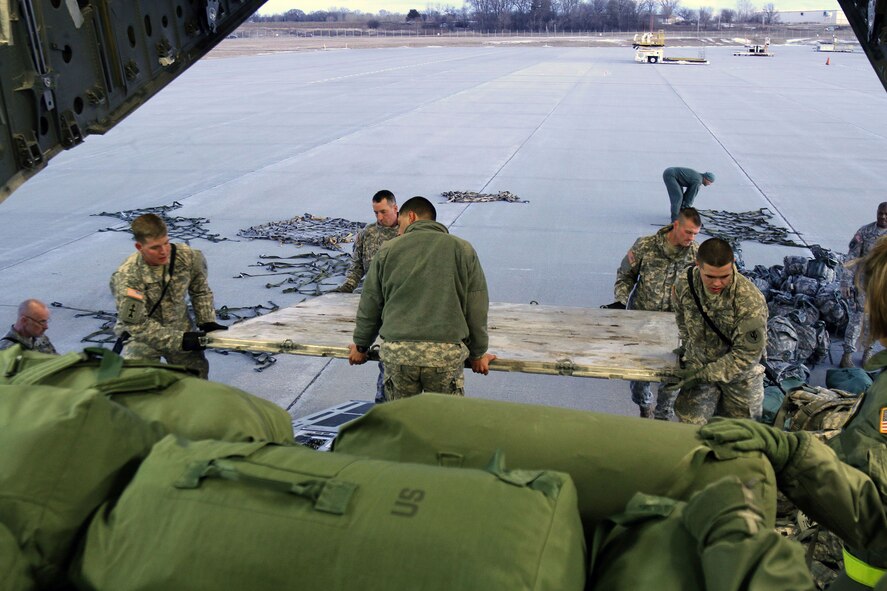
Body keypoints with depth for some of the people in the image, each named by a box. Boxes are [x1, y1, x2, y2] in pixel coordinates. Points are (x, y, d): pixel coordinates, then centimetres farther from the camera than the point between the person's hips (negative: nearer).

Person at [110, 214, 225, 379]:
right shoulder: (126, 277, -26)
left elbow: (201, 291, 3)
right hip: (141, 335, -3)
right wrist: (179, 340, -29)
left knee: (198, 376, 6)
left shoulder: (188, 257, -16)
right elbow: (138, 325, -24)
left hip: (180, 328, 3)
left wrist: (207, 321, -7)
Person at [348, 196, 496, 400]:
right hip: (447, 353, -1)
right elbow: (477, 309, 9)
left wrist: (361, 346, 28)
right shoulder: (462, 249, 9)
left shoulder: (388, 250, 10)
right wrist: (478, 353, 19)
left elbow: (370, 305, 15)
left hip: (396, 351, 1)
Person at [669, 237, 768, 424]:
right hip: (697, 366, 2)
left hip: (739, 376, -2)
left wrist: (704, 375, -26)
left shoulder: (750, 301, -30)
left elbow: (747, 354, -24)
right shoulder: (684, 284, -16)